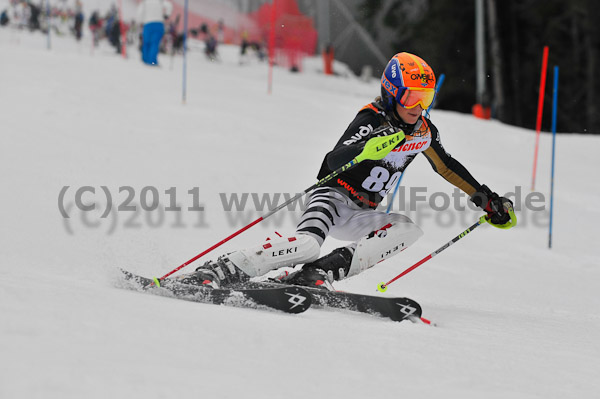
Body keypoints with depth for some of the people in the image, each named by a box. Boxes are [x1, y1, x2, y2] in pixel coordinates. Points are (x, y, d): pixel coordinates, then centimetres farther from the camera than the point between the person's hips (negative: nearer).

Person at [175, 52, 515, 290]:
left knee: (409, 230, -20)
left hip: (360, 216, 8)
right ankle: (212, 274, -37)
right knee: (309, 244, -36)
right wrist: (370, 147, -48)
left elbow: (447, 166, 26)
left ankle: (318, 274, -30)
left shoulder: (424, 131, 7)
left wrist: (485, 197, 26)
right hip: (332, 197, -8)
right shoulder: (372, 120, -16)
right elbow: (335, 161, -29)